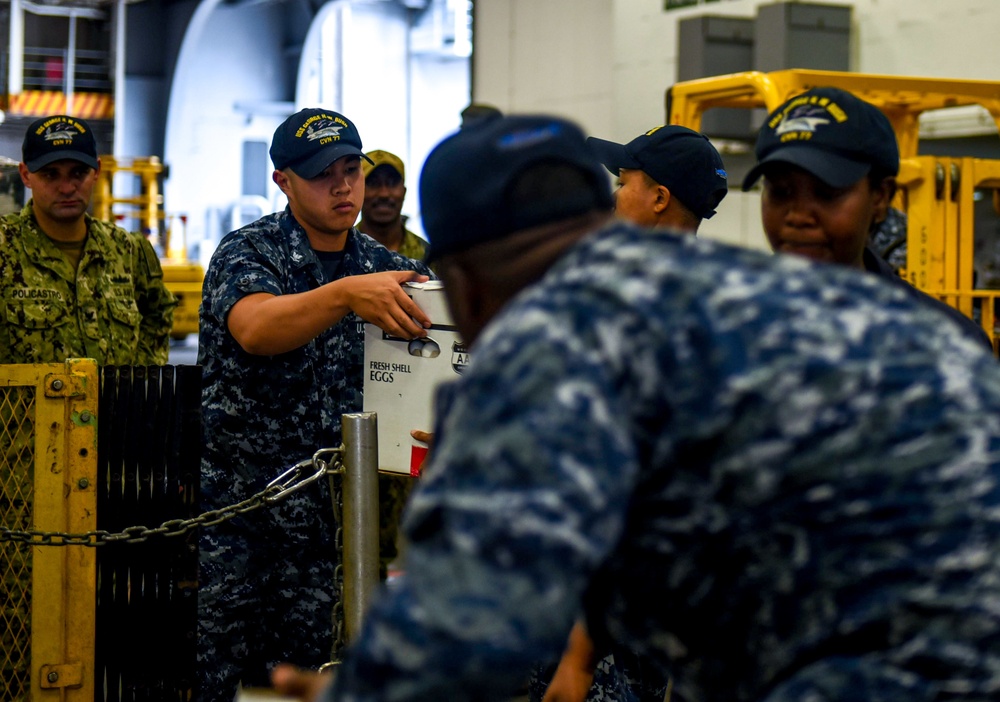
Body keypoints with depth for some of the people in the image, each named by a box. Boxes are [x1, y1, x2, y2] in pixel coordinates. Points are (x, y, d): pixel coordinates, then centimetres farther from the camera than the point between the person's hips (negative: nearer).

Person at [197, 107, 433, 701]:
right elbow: (255, 329, -27)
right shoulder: (248, 252, -5)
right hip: (239, 507, -4)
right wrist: (347, 294, -43)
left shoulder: (385, 267, 9)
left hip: (331, 512, 4)